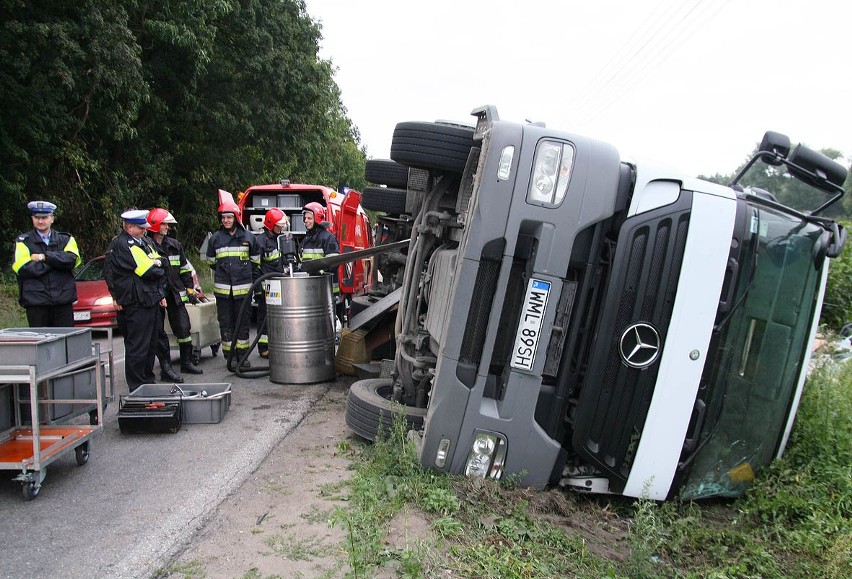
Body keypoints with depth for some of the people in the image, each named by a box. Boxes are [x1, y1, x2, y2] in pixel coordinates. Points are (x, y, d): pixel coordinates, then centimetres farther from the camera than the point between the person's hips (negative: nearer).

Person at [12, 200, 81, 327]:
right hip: (36, 302, -1)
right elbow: (24, 269, -7)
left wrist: (44, 256, -10)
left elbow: (71, 259, -7)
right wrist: (56, 261, -7)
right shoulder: (23, 241, 7)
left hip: (63, 299, 1)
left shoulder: (65, 239, 12)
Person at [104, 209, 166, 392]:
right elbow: (148, 270, -18)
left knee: (151, 345, 16)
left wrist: (161, 294, 8)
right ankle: (137, 388, 5)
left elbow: (160, 266, 17)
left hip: (152, 302, 9)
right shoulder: (121, 245, -12)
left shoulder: (145, 242, 16)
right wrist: (158, 270, 4)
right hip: (136, 304, -9)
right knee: (137, 348, -3)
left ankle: (148, 382, 27)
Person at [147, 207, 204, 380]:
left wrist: (190, 290, 14)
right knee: (159, 333, 2)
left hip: (175, 294, 5)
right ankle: (166, 368, 7)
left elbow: (185, 269, 17)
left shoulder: (174, 245, 10)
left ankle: (187, 362, 21)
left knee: (184, 327, 7)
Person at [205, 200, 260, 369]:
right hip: (222, 289, 1)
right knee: (226, 323, 5)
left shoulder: (248, 237, 3)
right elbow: (211, 262, 18)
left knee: (243, 323, 4)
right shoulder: (215, 238, 5)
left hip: (243, 288, -1)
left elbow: (256, 261, 11)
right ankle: (229, 356, 13)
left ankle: (243, 356, 12)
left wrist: (253, 282, 8)